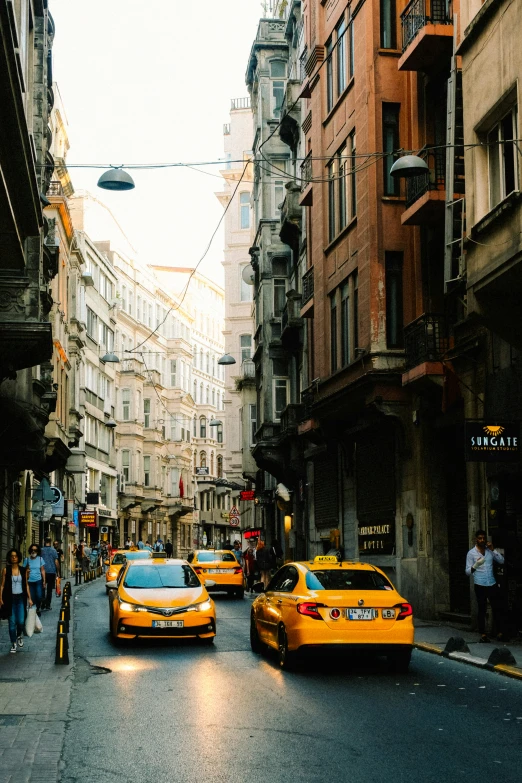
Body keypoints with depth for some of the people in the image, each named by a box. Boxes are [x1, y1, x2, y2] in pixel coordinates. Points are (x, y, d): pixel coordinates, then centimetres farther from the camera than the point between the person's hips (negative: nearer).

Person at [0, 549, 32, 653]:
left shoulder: (23, 570, 4)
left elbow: (26, 585, 8)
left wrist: (29, 598, 5)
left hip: (21, 598, 1)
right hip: (10, 598, -1)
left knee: (21, 621, -5)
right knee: (12, 622, -1)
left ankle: (19, 635, 27)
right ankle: (13, 643, 12)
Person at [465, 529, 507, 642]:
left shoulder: (490, 551, 9)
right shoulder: (471, 553, -2)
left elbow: (501, 561, 2)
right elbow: (468, 571, -4)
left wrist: (493, 549, -7)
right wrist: (476, 565, -24)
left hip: (492, 584, 3)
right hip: (480, 586, -3)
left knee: (497, 608, 3)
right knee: (482, 610, 1)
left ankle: (500, 633, 8)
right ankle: (483, 634, 5)